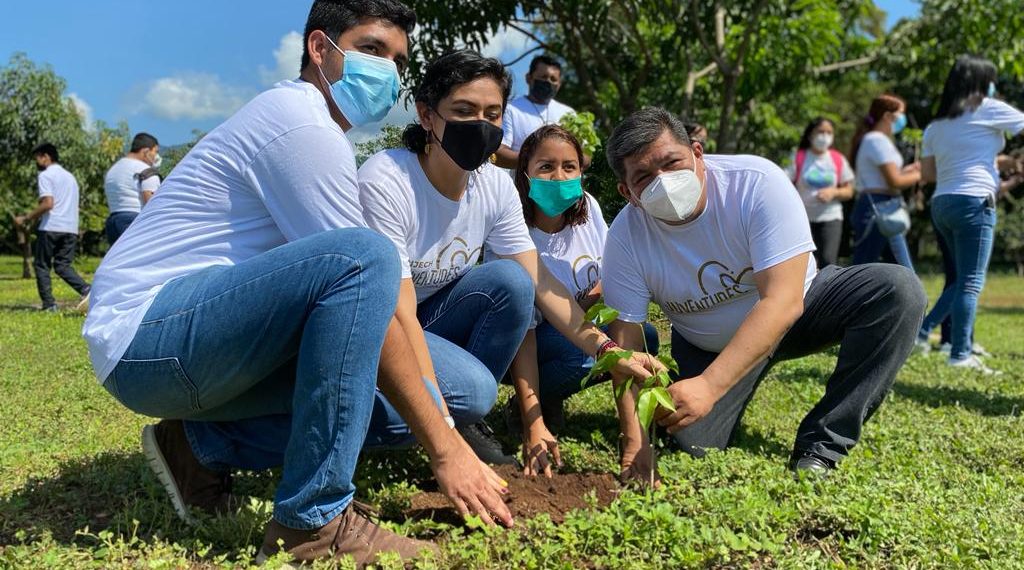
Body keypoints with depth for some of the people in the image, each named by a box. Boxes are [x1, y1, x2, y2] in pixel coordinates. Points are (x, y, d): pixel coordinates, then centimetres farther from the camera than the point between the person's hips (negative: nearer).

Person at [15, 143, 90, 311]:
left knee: (42, 266, 6)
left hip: (51, 228, -6)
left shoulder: (46, 175, -4)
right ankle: (85, 290, -16)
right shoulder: (70, 176, 21)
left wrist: (26, 218, -7)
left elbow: (48, 203, -16)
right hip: (71, 228, 6)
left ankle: (49, 304, 1)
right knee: (63, 265, 8)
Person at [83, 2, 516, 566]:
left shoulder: (293, 119, 16)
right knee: (365, 256, -29)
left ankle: (201, 444, 10)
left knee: (387, 389, 4)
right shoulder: (304, 126, -14)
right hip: (144, 331, -10)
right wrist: (445, 448, -17)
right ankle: (313, 522, -24)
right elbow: (362, 273, -20)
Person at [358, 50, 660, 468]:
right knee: (473, 388, -31)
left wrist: (605, 349, -24)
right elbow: (397, 313, -30)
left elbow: (540, 282, -7)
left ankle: (466, 422, -5)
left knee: (509, 279, -21)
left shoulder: (496, 186, -7)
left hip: (431, 319, 6)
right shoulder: (385, 180, -26)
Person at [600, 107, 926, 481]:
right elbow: (624, 339, -20)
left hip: (791, 309, 0)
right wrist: (634, 438, -30)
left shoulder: (757, 181, -30)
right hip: (706, 347, 1)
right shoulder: (625, 238, -21)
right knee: (695, 445, -19)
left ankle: (819, 449, -20)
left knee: (898, 288, -25)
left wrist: (709, 386, -46)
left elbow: (783, 301, -36)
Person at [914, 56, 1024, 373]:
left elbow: (927, 174, 16)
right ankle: (961, 354, -7)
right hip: (974, 202, -7)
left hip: (942, 204, 7)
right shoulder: (987, 109, 1)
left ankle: (923, 331, 10)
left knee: (964, 280, 17)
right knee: (971, 282, -6)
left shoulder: (936, 126, 17)